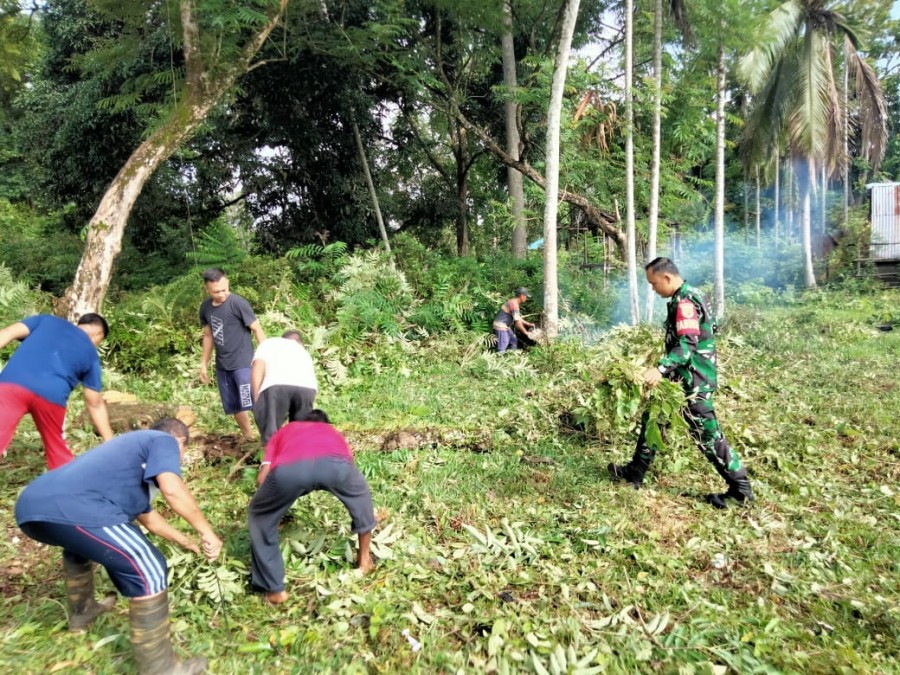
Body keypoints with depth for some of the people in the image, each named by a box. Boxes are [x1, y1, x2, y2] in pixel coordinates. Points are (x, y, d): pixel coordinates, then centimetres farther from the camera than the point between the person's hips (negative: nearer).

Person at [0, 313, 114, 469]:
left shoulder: (46, 320, 29)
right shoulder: (91, 353, 23)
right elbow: (95, 404, 23)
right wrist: (110, 442, 28)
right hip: (52, 395, 0)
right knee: (56, 446, 24)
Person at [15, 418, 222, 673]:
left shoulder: (135, 446, 37)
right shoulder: (164, 441, 12)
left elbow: (146, 515, 49)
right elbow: (172, 489, -10)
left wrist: (184, 541, 59)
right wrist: (206, 531, 1)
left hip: (31, 507, 11)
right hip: (70, 507, -10)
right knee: (148, 571, -5)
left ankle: (81, 611, 57)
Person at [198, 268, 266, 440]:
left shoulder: (238, 303, -13)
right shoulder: (205, 307, 6)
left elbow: (257, 329, -11)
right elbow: (208, 335, 17)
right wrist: (204, 364, 18)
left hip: (243, 363, -6)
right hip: (222, 366, 6)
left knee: (253, 404, -11)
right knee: (235, 406, 12)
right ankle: (248, 438, 27)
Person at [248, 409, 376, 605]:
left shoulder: (285, 431, 43)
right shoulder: (332, 432, 46)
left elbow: (262, 479, 30)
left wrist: (276, 501, 50)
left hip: (289, 468, -1)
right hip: (335, 463, 1)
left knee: (260, 517, 30)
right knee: (360, 495, 37)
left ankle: (275, 589, 32)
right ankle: (364, 558, 48)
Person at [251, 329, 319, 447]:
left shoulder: (268, 344, 36)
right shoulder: (303, 351, 45)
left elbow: (258, 366, 14)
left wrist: (256, 399, 10)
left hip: (277, 385, -3)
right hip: (307, 387, 3)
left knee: (271, 435, 10)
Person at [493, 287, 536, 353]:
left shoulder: (514, 303, 12)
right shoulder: (514, 304, -20)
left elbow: (518, 318, 21)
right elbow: (517, 322, -22)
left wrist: (528, 324, 17)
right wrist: (526, 332, -14)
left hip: (506, 326, 11)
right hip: (501, 326, -11)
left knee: (514, 342, 17)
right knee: (502, 348, -13)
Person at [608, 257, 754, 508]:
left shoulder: (684, 302, -18)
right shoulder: (689, 296, 13)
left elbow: (687, 345, -28)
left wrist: (660, 369, -37)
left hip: (692, 381, -11)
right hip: (686, 377, 11)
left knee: (707, 435, -2)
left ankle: (741, 489, 11)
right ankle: (635, 472, 25)